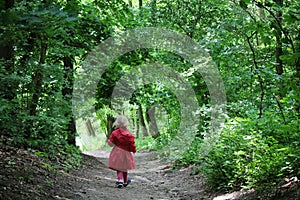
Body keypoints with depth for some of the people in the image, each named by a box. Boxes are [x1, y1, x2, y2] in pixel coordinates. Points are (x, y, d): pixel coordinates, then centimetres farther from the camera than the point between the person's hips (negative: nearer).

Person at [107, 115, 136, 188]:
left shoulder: (115, 133, -11)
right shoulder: (130, 135, -11)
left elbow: (111, 143, -6)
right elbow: (132, 146, -8)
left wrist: (108, 141, 16)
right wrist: (134, 150, 12)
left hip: (117, 153, -1)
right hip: (126, 153, 1)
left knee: (119, 168, 6)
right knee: (124, 168, 18)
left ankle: (120, 180, -17)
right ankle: (125, 181, 32)